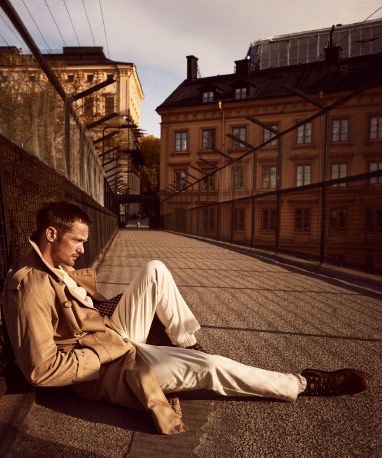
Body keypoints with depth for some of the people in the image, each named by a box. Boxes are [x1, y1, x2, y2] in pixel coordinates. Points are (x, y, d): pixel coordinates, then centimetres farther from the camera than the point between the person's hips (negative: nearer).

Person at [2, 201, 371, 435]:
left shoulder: (53, 264, 3)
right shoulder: (32, 286, -25)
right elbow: (43, 370, -27)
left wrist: (80, 285, -2)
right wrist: (106, 352, -20)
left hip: (115, 338, 9)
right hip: (105, 367, -9)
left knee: (155, 270, 1)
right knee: (209, 367, -18)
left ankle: (186, 342, 9)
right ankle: (305, 385, 0)